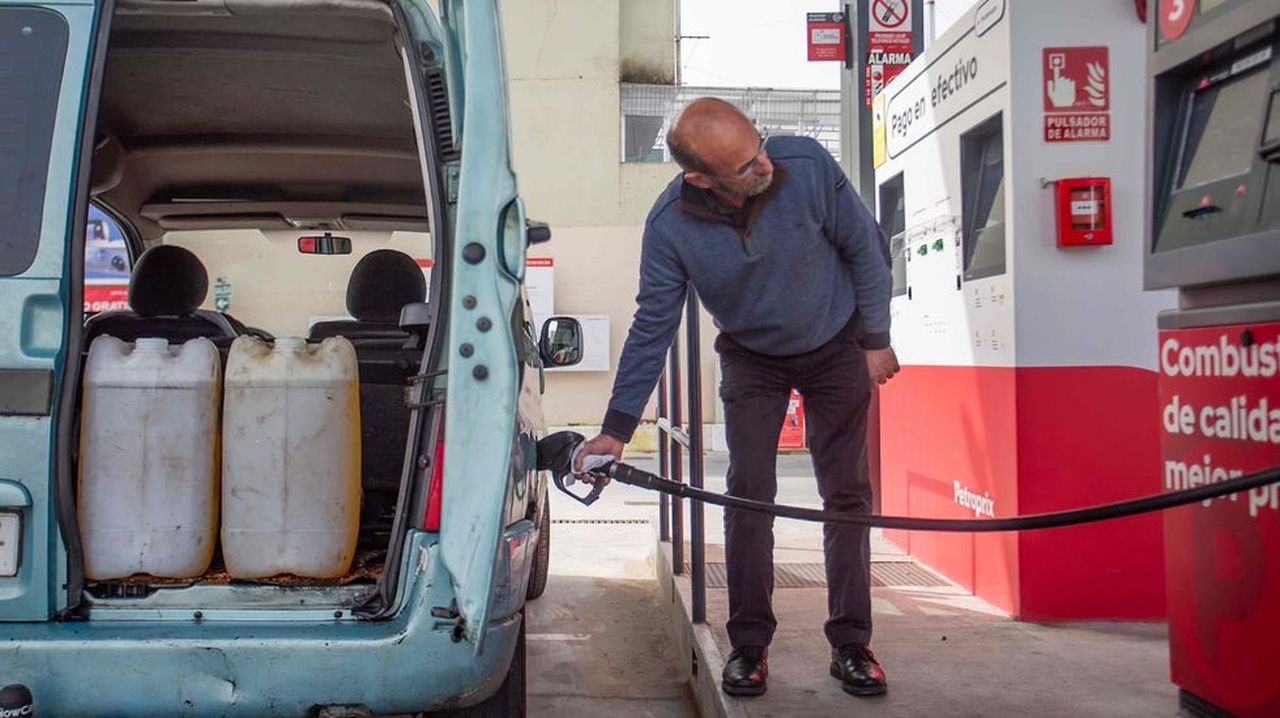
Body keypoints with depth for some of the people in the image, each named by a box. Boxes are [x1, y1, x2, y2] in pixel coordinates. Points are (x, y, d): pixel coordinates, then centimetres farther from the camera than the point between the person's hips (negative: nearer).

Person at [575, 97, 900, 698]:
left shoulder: (806, 165, -28)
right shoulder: (669, 226, -25)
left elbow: (865, 247, -12)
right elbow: (652, 327, -17)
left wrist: (875, 340, -6)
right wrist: (616, 429, -20)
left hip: (837, 349, 0)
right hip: (751, 360, 0)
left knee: (847, 494, 0)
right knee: (748, 495, -5)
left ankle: (851, 644, 11)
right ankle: (749, 646, 9)